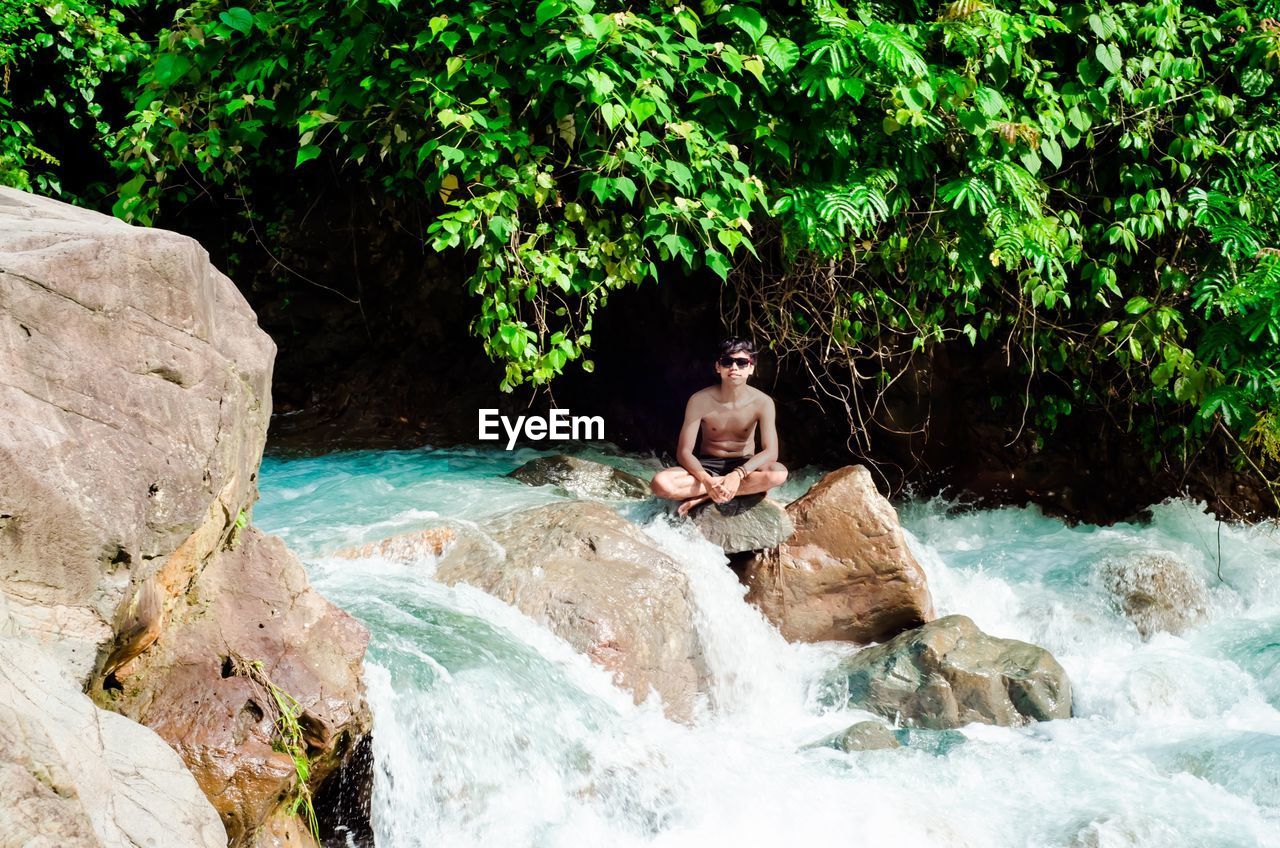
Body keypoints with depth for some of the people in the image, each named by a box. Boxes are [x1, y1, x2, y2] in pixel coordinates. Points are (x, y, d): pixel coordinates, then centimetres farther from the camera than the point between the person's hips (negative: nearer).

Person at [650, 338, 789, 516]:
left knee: (779, 473, -35)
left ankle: (703, 498, -25)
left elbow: (770, 452, -20)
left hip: (744, 464, 0)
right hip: (707, 465, 0)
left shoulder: (762, 402, -13)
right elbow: (683, 451, -15)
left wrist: (738, 474, -38)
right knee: (660, 483, -30)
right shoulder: (700, 401, -14)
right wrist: (706, 480, -35)